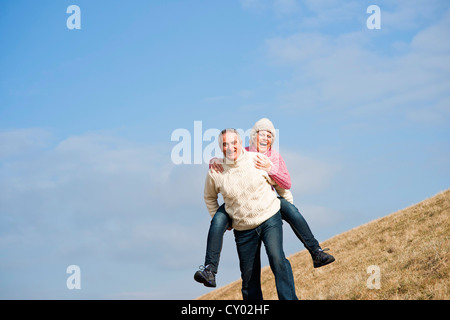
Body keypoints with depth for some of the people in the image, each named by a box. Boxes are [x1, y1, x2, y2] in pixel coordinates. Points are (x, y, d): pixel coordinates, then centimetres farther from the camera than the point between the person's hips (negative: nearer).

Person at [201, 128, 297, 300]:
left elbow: (279, 182, 9)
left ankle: (289, 298, -22)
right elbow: (209, 197, 16)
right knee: (249, 275, 5)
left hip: (269, 217, -2)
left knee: (277, 258, -23)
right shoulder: (215, 172, -6)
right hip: (243, 229, 2)